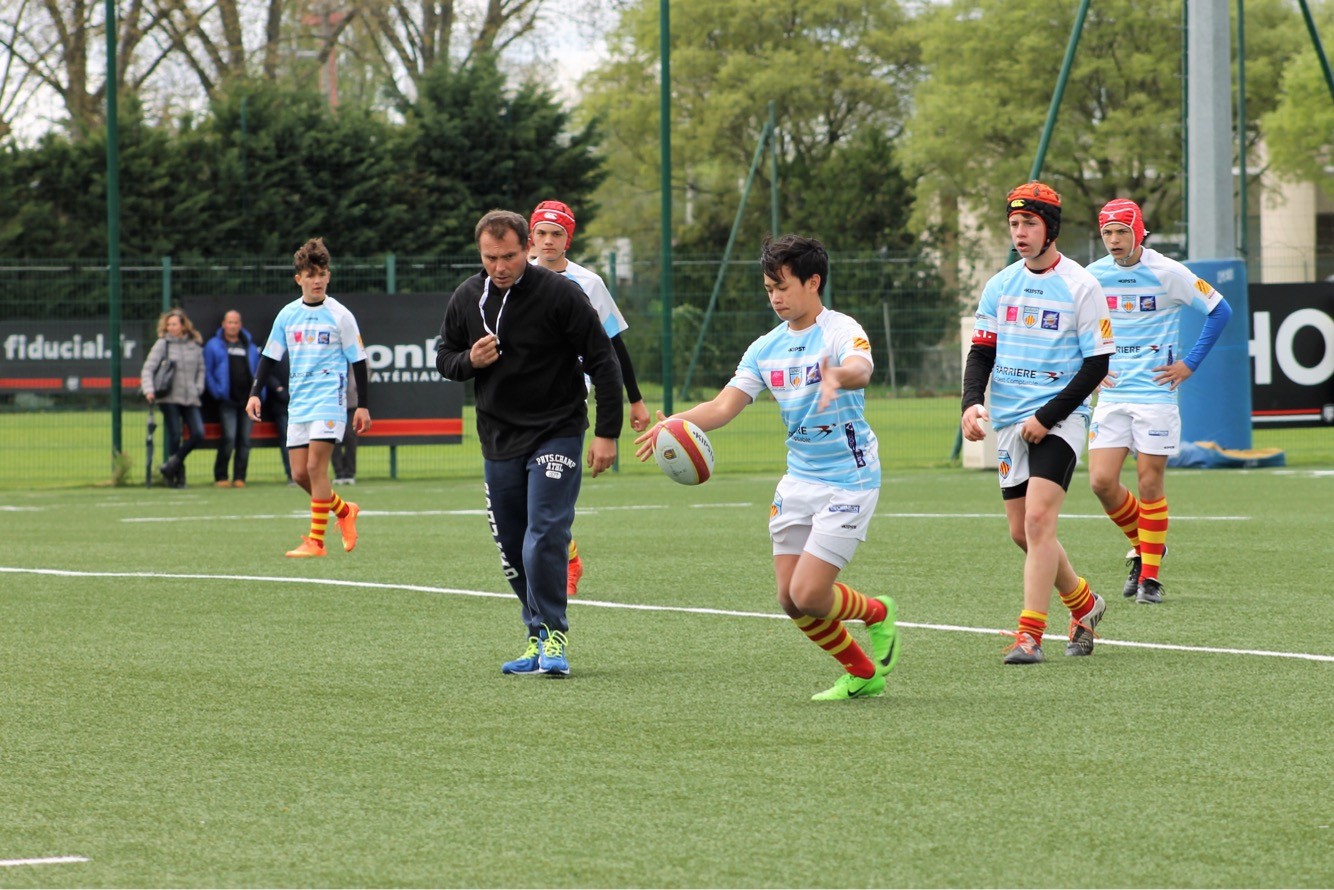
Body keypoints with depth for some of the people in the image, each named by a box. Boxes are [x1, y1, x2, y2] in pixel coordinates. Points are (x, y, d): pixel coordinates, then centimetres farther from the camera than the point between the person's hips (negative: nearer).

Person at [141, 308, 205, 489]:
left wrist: (199, 388, 6)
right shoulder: (163, 344, 0)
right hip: (169, 398, -3)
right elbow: (148, 368, -5)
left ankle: (172, 465, 0)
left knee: (198, 434, -10)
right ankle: (178, 475, 8)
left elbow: (201, 369, 20)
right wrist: (149, 390, -18)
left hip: (190, 398, 3)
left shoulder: (195, 345, 10)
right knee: (174, 435, -4)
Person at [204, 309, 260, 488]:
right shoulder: (214, 345, 6)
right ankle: (220, 476, -4)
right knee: (229, 438, -13)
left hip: (247, 399, 4)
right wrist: (216, 392, -9)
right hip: (227, 401, -4)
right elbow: (207, 371, 3)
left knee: (245, 439, 2)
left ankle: (240, 477, 7)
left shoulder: (250, 346, 16)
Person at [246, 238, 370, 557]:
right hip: (298, 403, 5)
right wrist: (255, 393, 5)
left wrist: (363, 405, -2)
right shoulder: (287, 315, 9)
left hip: (329, 399, -5)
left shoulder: (339, 315, -2)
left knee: (315, 466, -14)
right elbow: (269, 356, 15)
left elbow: (358, 360, 1)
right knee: (300, 473, 2)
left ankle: (316, 541, -11)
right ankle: (345, 512, 26)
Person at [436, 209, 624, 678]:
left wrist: (607, 433, -11)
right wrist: (469, 361, -9)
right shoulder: (466, 298, 2)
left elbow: (603, 362, -8)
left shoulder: (559, 293, -12)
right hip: (498, 440, 5)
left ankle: (552, 634, -8)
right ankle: (538, 636, 18)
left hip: (556, 433, -5)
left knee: (545, 537, -17)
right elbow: (444, 357, 15)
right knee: (512, 550, 7)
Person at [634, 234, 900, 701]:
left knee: (808, 596, -13)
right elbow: (724, 405, 1)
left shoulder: (842, 331, -13)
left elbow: (861, 369, -35)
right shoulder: (766, 348, 7)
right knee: (790, 599, 2)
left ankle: (877, 613, 19)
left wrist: (839, 376, -59)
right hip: (799, 481, 7)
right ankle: (864, 675, 21)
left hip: (848, 482, -7)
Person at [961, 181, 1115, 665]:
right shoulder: (1000, 285, 9)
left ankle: (1030, 634, -20)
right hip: (1009, 421, 6)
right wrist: (972, 403, -9)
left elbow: (1097, 363, -7)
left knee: (1038, 518, -20)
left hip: (1059, 418, -6)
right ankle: (1083, 603, 32)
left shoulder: (1080, 286, -7)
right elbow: (981, 351, 11)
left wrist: (1048, 416, -14)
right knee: (1022, 532, 8)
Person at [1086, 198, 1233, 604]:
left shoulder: (1167, 273, -8)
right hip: (1111, 394, 4)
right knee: (1101, 481, -4)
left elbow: (1219, 310, -1)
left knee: (1149, 483, -3)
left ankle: (1149, 576, 8)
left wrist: (1189, 363, -4)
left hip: (1155, 392, -4)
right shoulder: (1093, 276, 4)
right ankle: (1142, 547, 21)